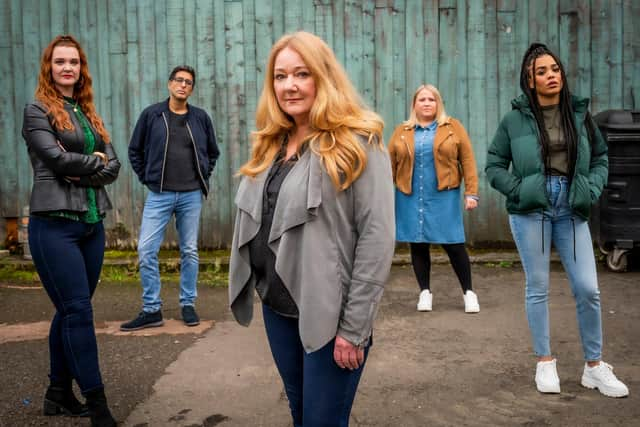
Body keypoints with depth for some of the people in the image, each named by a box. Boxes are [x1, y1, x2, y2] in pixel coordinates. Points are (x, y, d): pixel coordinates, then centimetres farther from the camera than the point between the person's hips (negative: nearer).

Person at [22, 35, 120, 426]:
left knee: (70, 311, 12)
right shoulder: (37, 110, 0)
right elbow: (57, 159, -14)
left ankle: (59, 394, 24)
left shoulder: (89, 113, 18)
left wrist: (82, 172, -9)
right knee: (78, 311, -8)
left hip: (92, 223, 6)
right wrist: (96, 161, -2)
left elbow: (114, 167, 8)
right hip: (55, 224, -6)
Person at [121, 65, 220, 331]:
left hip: (191, 195, 1)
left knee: (190, 251, 8)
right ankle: (151, 310, 7)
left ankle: (188, 305, 21)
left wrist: (203, 177, 8)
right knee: (146, 250, -5)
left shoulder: (201, 118, 4)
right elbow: (135, 151, 9)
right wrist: (146, 178, 2)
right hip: (159, 195, -1)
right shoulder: (151, 114, 1)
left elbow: (213, 152, 17)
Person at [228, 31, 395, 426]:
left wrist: (354, 326, -19)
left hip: (330, 314, -6)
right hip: (277, 307, 7)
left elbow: (377, 238, -18)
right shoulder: (270, 145, 8)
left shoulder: (357, 143, -13)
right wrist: (251, 291, 11)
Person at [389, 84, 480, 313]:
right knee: (418, 245, 7)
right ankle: (425, 292, 21)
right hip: (410, 198, 2)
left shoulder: (453, 127, 4)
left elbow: (467, 161, 1)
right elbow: (391, 165, 6)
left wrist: (471, 193, -6)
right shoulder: (401, 131, 8)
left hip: (444, 197, -2)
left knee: (454, 245, 0)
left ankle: (468, 292, 15)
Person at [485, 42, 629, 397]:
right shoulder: (514, 119, -2)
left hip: (571, 210, 2)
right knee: (537, 287, 6)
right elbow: (494, 166, 4)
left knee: (588, 289, 2)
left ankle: (594, 366, 19)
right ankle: (545, 362, 22)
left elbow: (601, 158, 13)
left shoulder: (579, 113, 6)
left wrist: (592, 190, -2)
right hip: (530, 211, -2)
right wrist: (518, 190, -9)